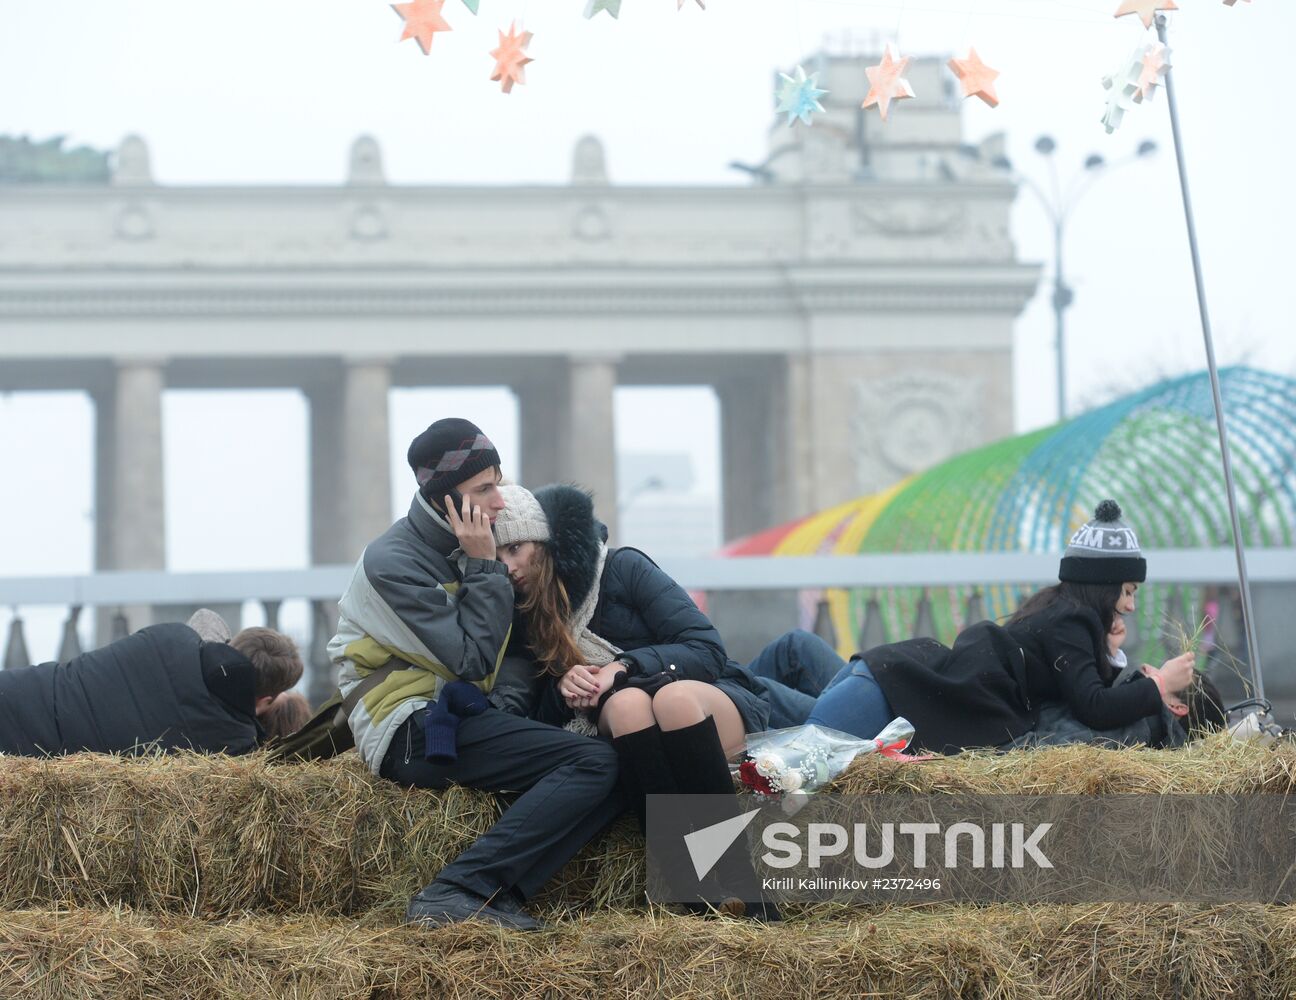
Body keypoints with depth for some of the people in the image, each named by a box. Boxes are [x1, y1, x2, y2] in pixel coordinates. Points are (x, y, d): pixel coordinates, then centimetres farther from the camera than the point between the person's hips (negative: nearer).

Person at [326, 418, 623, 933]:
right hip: (413, 732, -8)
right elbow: (473, 660, -15)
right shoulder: (392, 562, -11)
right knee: (595, 763, -23)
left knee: (613, 776, -8)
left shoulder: (460, 546, 14)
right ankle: (455, 892, -32)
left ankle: (498, 894, -25)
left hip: (457, 719, 8)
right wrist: (485, 566, -11)